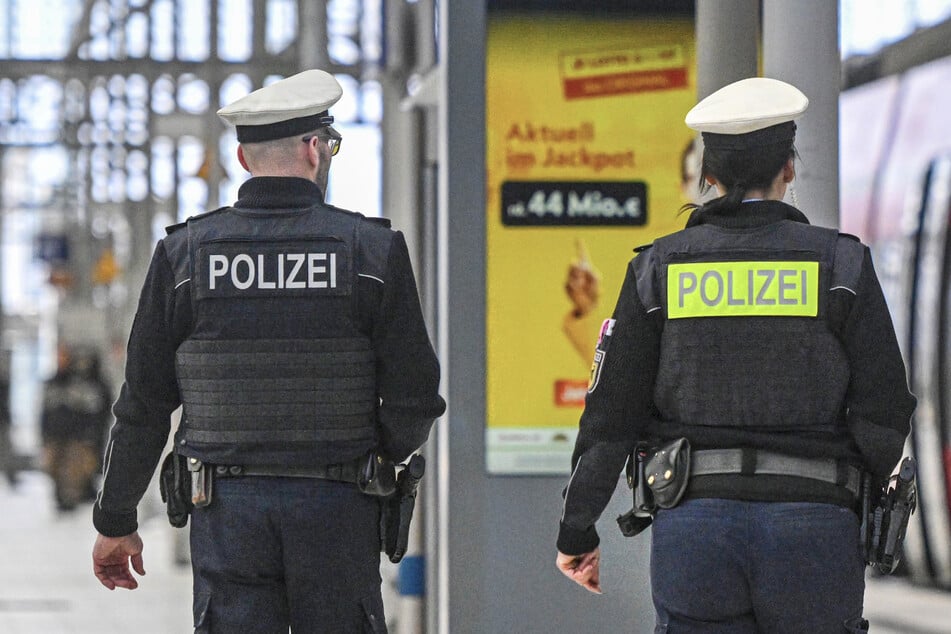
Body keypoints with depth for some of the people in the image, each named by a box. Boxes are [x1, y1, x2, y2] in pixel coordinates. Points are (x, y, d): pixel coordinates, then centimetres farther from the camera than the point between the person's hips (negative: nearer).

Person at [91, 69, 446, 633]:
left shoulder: (184, 253, 0)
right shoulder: (374, 251, -4)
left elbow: (144, 404, 2)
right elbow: (414, 396, -4)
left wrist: (116, 522, 11)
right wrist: (388, 449, 18)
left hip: (227, 508, 1)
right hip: (338, 509, -1)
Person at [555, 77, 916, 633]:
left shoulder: (659, 269, 3)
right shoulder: (841, 265, -1)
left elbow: (611, 414, 3)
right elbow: (883, 412, -3)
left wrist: (578, 531, 12)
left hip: (692, 526, 1)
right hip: (811, 527, -1)